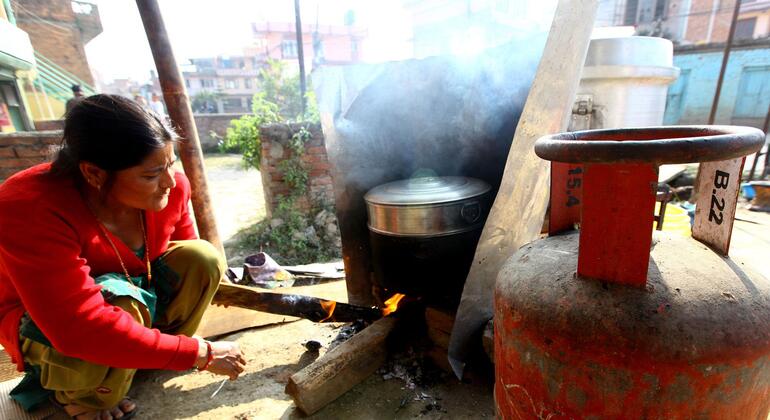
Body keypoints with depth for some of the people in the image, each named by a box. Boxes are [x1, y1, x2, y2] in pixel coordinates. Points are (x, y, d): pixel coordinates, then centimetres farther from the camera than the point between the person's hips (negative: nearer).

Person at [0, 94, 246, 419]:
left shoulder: (171, 188, -20)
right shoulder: (29, 210, -35)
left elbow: (189, 264, -2)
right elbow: (83, 328, -41)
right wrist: (200, 354, -38)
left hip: (138, 293, 5)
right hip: (46, 327, -4)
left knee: (203, 256, -19)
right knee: (120, 299, -36)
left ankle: (153, 355, 0)